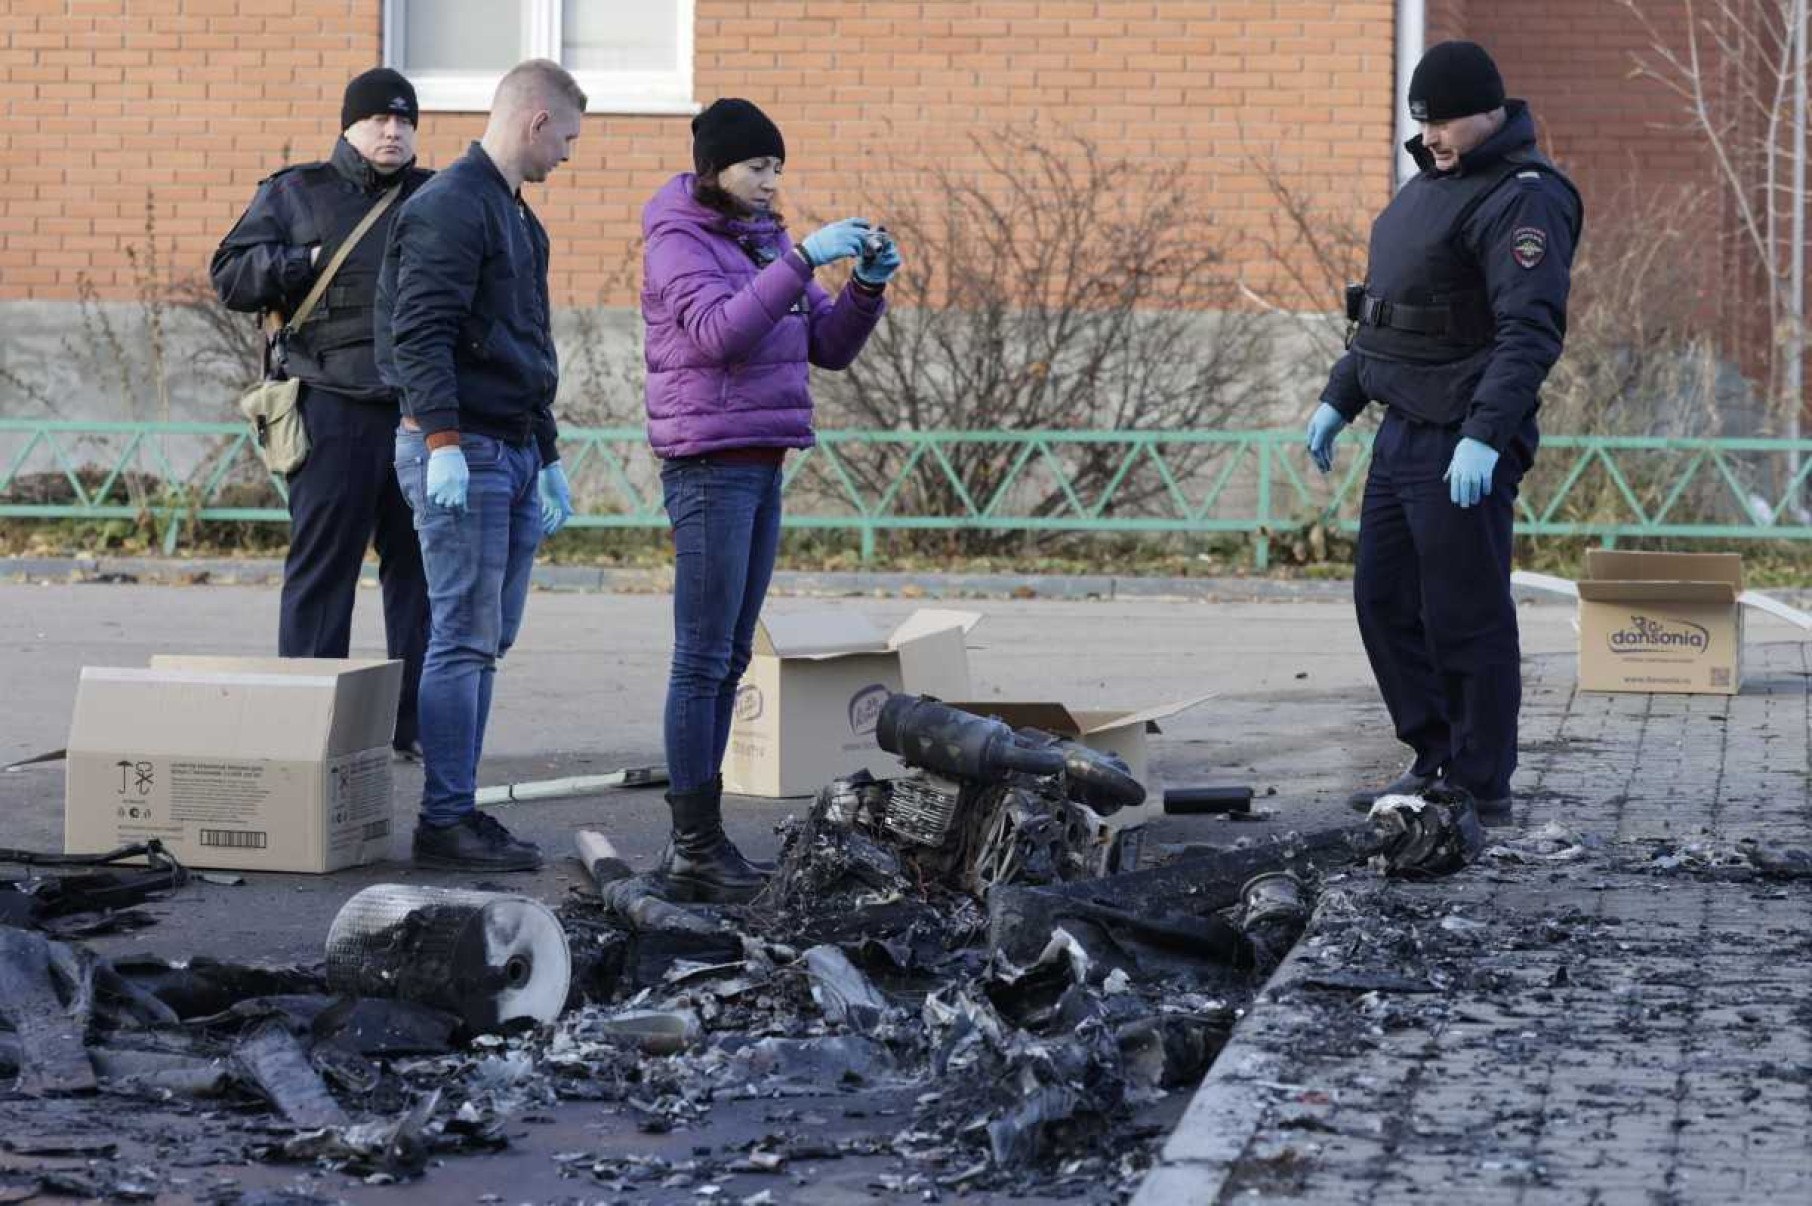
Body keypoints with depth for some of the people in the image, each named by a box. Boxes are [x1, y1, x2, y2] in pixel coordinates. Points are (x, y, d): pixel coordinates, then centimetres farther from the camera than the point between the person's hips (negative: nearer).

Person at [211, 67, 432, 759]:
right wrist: (306, 263, -7)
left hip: (423, 409, 3)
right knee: (321, 564, -3)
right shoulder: (295, 193, 9)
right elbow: (231, 275, 4)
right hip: (333, 408, -3)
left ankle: (417, 722, 12)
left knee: (419, 564, 6)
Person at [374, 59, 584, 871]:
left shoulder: (514, 216, 21)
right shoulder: (451, 206, -10)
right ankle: (444, 820, -5)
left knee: (486, 640, 10)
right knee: (464, 637, -8)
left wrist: (548, 458, 27)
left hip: (513, 453, 10)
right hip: (463, 451, -10)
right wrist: (443, 444, -27)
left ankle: (460, 809, 14)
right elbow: (421, 333, -20)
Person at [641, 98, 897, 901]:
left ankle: (696, 838, 13)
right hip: (709, 465, -8)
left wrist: (869, 284, -4)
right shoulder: (678, 241, -7)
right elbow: (720, 332, -25)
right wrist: (804, 260, -28)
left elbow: (829, 346, 13)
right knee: (704, 658, -8)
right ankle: (697, 847, -6)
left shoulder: (765, 239, 16)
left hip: (760, 467, 8)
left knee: (729, 659, 9)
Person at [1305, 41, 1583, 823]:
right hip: (1404, 430, 10)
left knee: (1465, 618, -5)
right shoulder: (1433, 181, 17)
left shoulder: (1523, 198, -14)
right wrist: (1338, 399, 23)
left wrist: (1484, 436, -30)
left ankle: (1481, 789, 4)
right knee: (1384, 601, 14)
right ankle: (1437, 763, 24)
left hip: (1463, 444, -10)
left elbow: (1531, 331, -23)